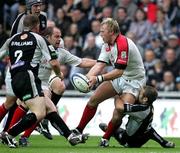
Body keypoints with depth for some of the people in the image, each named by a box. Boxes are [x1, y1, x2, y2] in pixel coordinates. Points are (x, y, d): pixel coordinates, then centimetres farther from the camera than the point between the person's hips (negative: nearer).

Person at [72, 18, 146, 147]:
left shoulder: (123, 44, -28)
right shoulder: (107, 45, 1)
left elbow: (119, 72, -30)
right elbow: (99, 65, -5)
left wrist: (98, 79, -33)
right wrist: (87, 78, -22)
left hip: (134, 80, -9)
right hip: (119, 78, 9)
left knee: (119, 112, -23)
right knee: (94, 99, 2)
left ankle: (105, 139, -2)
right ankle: (78, 131, 10)